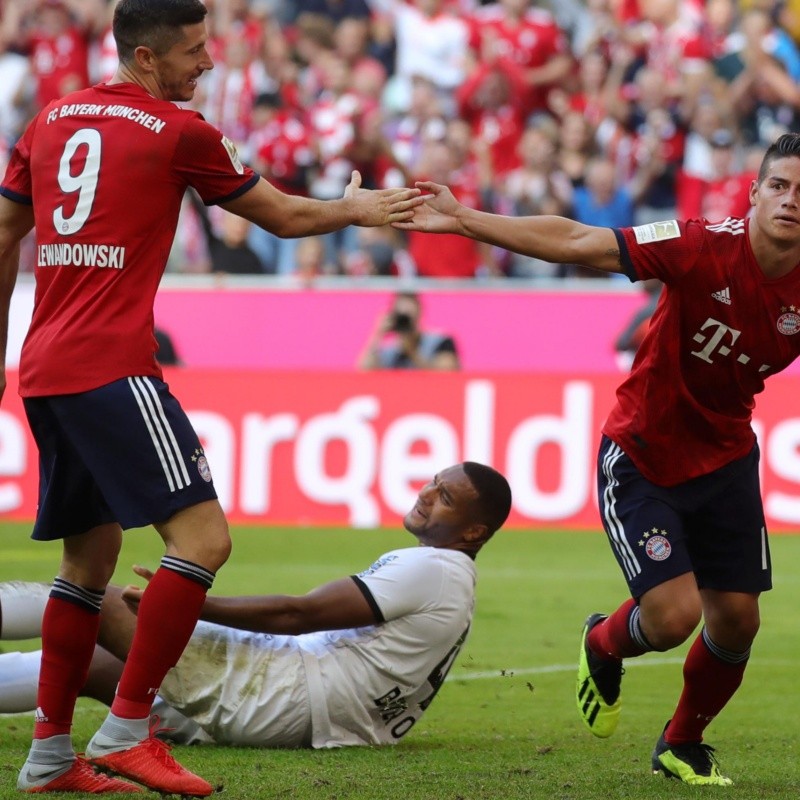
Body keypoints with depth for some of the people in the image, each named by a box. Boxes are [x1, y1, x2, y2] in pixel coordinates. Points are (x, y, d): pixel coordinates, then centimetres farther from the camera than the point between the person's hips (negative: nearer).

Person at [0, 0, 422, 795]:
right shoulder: (178, 133, -3)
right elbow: (281, 216, 8)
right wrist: (357, 208, 27)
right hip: (112, 368, -8)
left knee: (92, 551, 17)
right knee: (201, 536, -9)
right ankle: (126, 732, -13)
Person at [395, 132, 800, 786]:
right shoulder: (707, 247, -24)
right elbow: (578, 243, -24)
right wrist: (464, 221, -27)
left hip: (726, 458, 4)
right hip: (642, 456, -4)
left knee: (736, 621, 3)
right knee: (672, 616, -14)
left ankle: (683, 745, 32)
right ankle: (604, 645, 25)